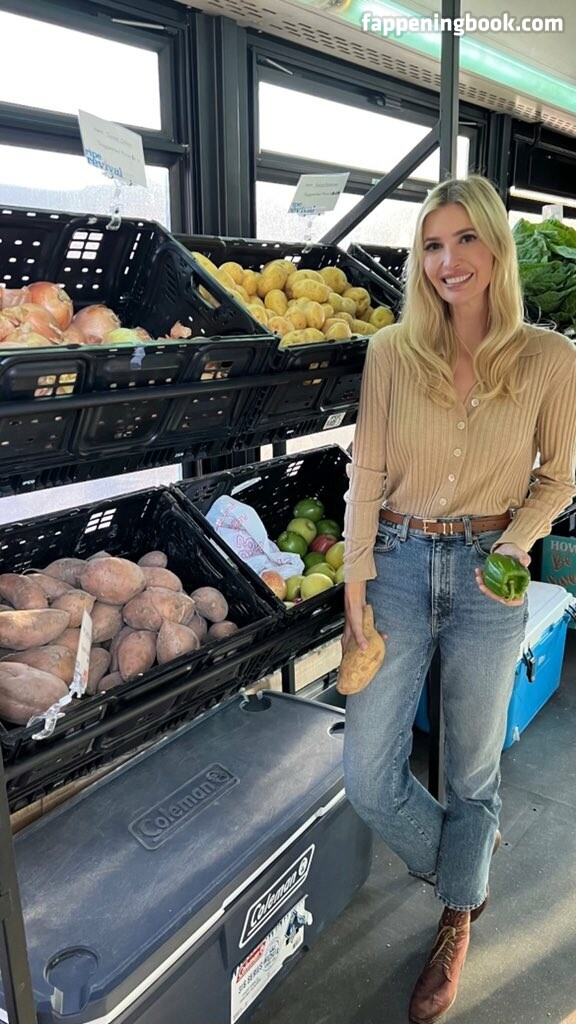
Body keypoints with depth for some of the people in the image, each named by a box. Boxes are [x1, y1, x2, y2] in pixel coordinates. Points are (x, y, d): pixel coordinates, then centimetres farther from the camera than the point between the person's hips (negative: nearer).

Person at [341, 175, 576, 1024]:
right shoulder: (391, 351, -3)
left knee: (473, 763, 15)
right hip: (399, 563, 1)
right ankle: (462, 862, 39)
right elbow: (366, 473, -2)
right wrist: (356, 584, -4)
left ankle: (457, 920, 44)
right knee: (368, 778, 4)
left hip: (487, 576, -1)